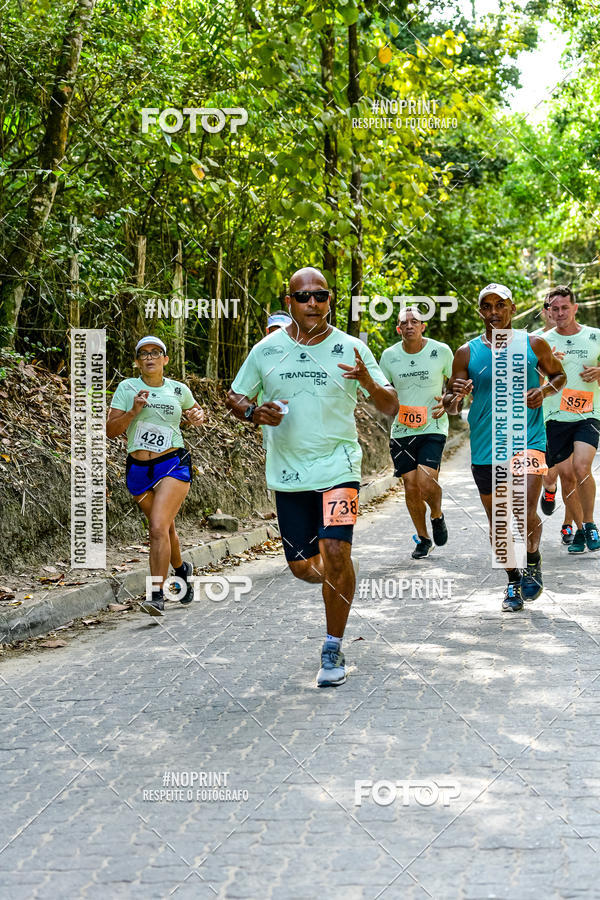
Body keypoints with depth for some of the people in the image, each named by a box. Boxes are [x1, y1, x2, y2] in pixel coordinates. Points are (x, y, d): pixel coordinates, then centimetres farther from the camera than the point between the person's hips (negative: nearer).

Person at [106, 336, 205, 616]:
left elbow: (195, 410, 26)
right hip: (138, 470, 2)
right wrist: (134, 411, -18)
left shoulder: (179, 390, 4)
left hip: (173, 465, -2)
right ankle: (181, 569, 47)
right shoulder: (127, 388, 1)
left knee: (159, 527, -19)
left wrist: (198, 416, 3)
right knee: (164, 527, 18)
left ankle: (157, 596, -22)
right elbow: (110, 430, -4)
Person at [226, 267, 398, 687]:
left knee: (336, 551, -20)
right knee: (302, 567, 6)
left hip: (338, 467, -2)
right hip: (287, 474, 3)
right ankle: (338, 583, 43)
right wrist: (255, 412, -10)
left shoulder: (351, 349, -2)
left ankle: (334, 649, -3)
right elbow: (234, 397, 13)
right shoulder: (267, 350, 2)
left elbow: (391, 407, -2)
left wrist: (368, 381, -24)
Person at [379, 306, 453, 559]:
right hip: (401, 431, 3)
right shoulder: (389, 356, 1)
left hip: (433, 427, -3)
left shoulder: (441, 351, -4)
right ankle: (422, 538, 24)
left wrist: (445, 402, -7)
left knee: (426, 481, -19)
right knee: (411, 487, 3)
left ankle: (437, 515, 15)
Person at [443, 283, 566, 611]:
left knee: (526, 514, -17)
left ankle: (533, 561, 13)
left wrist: (545, 390, -4)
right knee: (498, 522, 10)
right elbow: (450, 407, 4)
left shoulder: (534, 345, 3)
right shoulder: (467, 353, 2)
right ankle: (513, 582, 31)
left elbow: (559, 375, 19)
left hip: (528, 439, -2)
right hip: (485, 448, 2)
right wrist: (455, 397, -20)